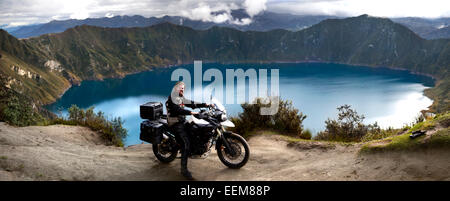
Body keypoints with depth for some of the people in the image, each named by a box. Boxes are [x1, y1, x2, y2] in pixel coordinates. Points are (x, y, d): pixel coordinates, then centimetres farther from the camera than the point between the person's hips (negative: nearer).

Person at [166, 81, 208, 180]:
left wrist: (205, 105, 7)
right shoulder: (172, 98, -10)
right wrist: (190, 112, -33)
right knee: (186, 143, -20)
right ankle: (184, 169, -24)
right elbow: (177, 109, -25)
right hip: (176, 123, -10)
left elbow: (191, 104, 15)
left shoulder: (181, 98, 19)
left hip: (182, 121, 10)